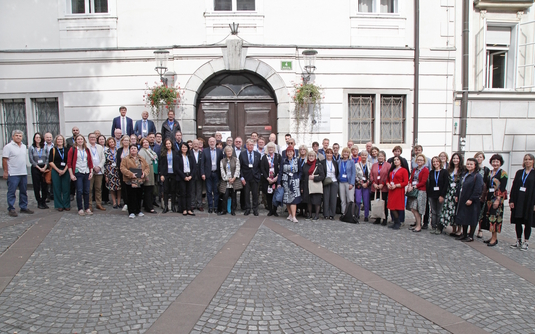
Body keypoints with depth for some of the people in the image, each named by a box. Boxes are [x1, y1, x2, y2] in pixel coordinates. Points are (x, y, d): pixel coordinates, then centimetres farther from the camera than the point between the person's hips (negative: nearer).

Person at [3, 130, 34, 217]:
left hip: (23, 173, 7)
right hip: (13, 174, -7)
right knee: (12, 192, 0)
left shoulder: (24, 146, 13)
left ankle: (24, 207, 22)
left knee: (24, 192, 12)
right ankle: (11, 209, 8)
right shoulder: (8, 147, -7)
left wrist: (24, 169, 16)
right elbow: (4, 160, -10)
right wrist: (5, 172, -13)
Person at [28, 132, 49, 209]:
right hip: (35, 168, -2)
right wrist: (39, 168, -9)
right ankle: (39, 203, 8)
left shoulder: (44, 147, 7)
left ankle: (44, 202, 11)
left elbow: (47, 158, 3)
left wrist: (44, 167, -9)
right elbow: (31, 160, -3)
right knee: (37, 186, 1)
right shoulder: (31, 148, 2)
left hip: (44, 168, 2)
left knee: (45, 186, 2)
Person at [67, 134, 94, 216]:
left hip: (86, 173, 4)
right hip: (77, 173, -4)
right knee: (79, 191, -4)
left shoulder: (87, 150, 12)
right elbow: (69, 163, -3)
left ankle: (87, 208, 14)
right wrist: (71, 174, -10)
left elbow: (90, 162, 15)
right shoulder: (72, 149, 0)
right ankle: (80, 209, 5)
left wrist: (91, 172, 6)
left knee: (86, 191, 6)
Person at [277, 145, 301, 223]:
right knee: (287, 198, 3)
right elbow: (280, 171, 1)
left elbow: (300, 171, 10)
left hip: (294, 181, -1)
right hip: (285, 181, 1)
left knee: (294, 198, -10)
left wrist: (298, 179, -4)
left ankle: (293, 216, -13)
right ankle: (290, 214, 15)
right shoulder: (283, 160, 4)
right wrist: (279, 182, -4)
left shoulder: (296, 161, 5)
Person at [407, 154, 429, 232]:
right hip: (413, 190, 6)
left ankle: (419, 226, 5)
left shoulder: (425, 170, -5)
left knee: (415, 209, -7)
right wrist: (410, 186, -8)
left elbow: (423, 182, -10)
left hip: (421, 191, -6)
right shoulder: (414, 169, 16)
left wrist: (413, 187, -14)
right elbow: (411, 179, 12)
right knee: (413, 209, 4)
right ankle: (418, 224, 17)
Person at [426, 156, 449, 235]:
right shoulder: (431, 172, 11)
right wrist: (428, 195, 1)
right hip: (432, 195, 4)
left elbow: (446, 184, -7)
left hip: (440, 195, -4)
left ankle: (439, 228, 8)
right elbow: (429, 184, 9)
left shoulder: (444, 172, -1)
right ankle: (433, 227, 14)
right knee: (433, 212, 8)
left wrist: (442, 195, -13)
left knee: (439, 213, 0)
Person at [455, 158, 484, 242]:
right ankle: (464, 234, 23)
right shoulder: (465, 175, 13)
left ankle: (471, 236, 10)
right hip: (462, 200, 8)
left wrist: (471, 199, -21)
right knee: (463, 218, 13)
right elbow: (460, 186, 19)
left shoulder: (477, 176, -12)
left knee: (471, 219, 1)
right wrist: (457, 195, 11)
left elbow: (478, 190, -18)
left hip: (472, 201, -8)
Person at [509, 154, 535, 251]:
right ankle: (518, 241, 19)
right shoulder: (519, 173, 9)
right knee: (517, 222, 7)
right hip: (518, 201, 3)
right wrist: (511, 200, 0)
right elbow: (514, 187, 7)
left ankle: (525, 242, 14)